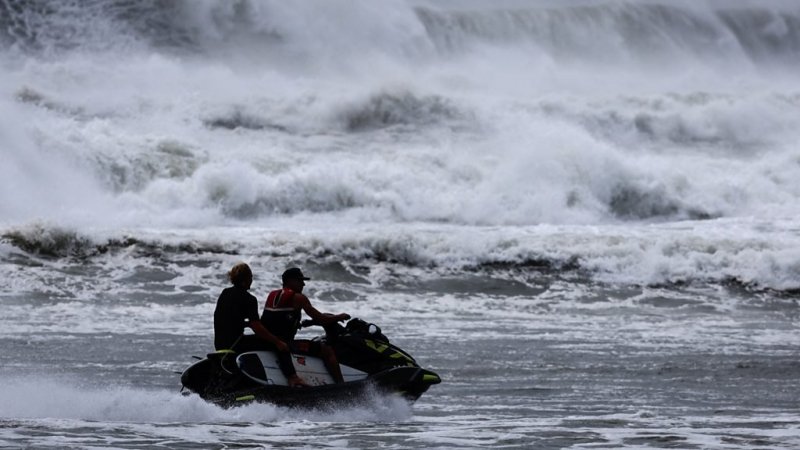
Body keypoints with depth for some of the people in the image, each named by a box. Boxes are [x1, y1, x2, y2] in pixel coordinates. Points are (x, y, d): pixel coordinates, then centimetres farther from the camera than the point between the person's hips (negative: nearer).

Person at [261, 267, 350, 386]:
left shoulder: (272, 295, 16)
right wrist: (339, 317, 11)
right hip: (283, 342, -9)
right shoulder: (298, 298, -6)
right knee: (327, 351, -6)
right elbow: (320, 319, -6)